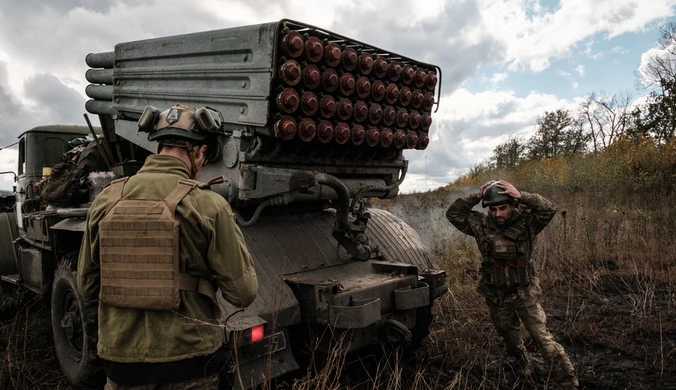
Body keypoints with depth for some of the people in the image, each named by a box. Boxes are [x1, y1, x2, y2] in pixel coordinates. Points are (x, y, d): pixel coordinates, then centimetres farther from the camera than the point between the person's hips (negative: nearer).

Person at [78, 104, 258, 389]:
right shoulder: (208, 204, -16)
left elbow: (87, 287, 6)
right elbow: (243, 293, -13)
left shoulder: (106, 200, -4)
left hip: (120, 358, 4)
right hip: (187, 359, -3)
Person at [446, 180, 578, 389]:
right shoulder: (482, 225, -7)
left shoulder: (525, 222, -11)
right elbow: (453, 213, -8)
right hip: (496, 296, 3)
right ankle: (522, 364, 50)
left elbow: (550, 209, -24)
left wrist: (520, 196, -31)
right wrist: (476, 197, -16)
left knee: (543, 338, -4)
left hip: (525, 293, -3)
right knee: (509, 336, 23)